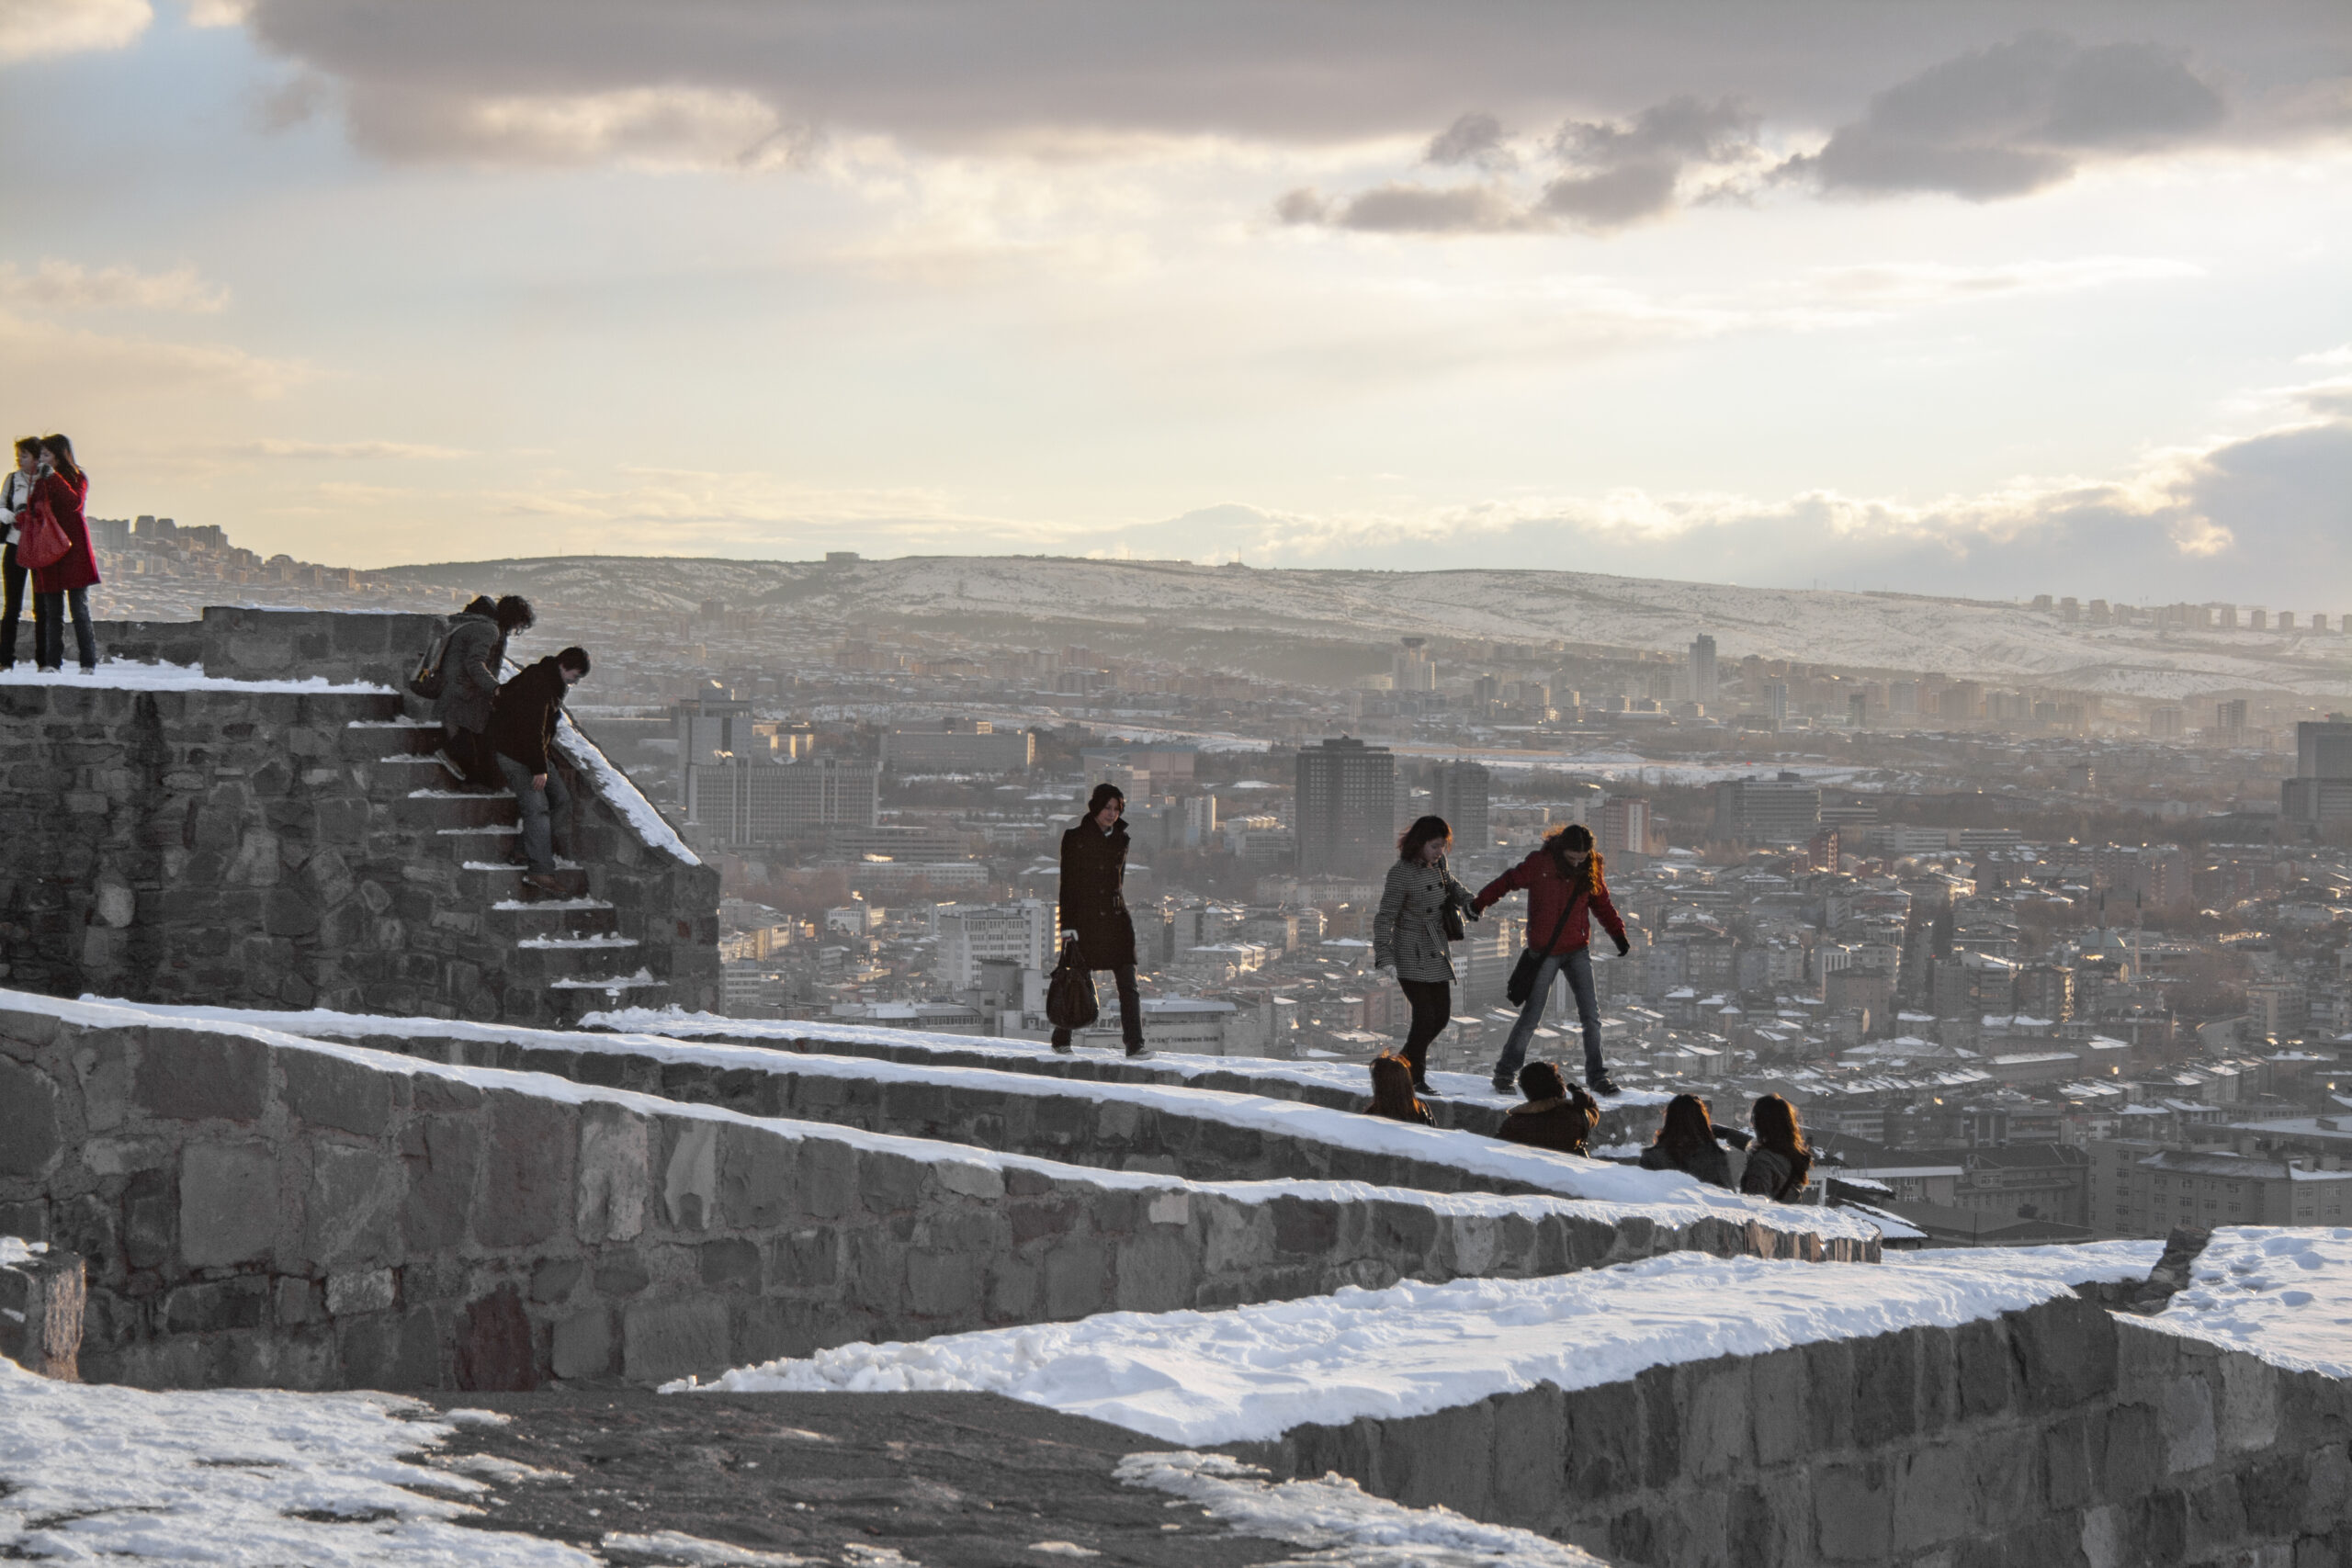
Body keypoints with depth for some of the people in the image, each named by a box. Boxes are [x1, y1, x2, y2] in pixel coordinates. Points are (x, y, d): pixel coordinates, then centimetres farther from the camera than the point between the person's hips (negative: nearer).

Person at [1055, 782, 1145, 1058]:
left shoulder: (1121, 839, 9)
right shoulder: (1075, 837, -4)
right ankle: (1061, 1040, 19)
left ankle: (1135, 1043, -7)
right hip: (1083, 920, -4)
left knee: (1128, 984, -6)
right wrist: (1067, 927, -10)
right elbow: (1067, 884, -5)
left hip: (1115, 919, 4)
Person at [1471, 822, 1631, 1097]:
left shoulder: (1590, 870, 1)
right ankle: (1505, 1072, 13)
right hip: (1545, 951, -3)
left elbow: (1602, 904, 12)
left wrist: (1619, 935, 4)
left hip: (1578, 950, 3)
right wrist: (1479, 904, -13)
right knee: (1532, 1015, -1)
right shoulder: (1540, 863, -11)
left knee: (1591, 1014, -2)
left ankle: (1596, 1076, 7)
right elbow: (1509, 881, -5)